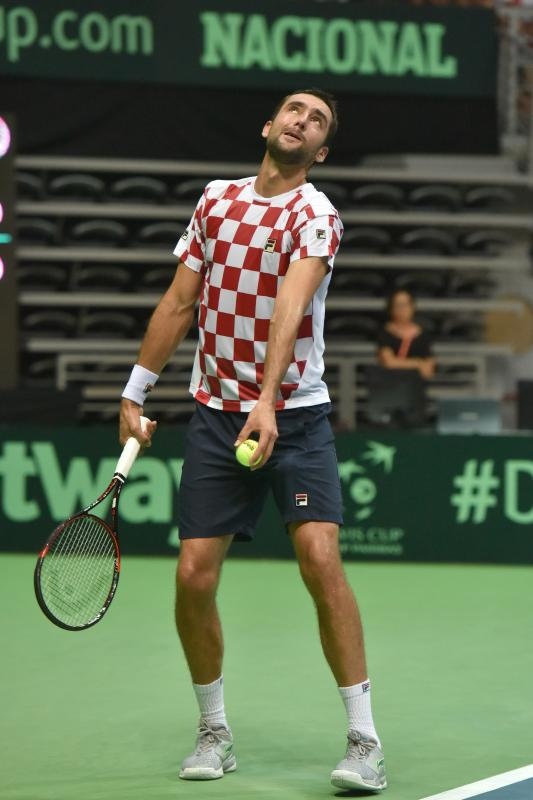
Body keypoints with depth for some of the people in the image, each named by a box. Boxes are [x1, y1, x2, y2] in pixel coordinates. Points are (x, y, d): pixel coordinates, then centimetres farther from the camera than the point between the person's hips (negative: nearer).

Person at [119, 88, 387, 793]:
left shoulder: (315, 215, -9)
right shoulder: (217, 200, 7)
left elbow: (289, 309, -25)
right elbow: (179, 303, 14)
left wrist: (267, 402, -37)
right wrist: (135, 393, 13)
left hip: (296, 414, -4)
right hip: (215, 417, 4)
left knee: (321, 560, -19)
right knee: (194, 577, -4)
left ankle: (364, 739, -11)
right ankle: (215, 732, 16)